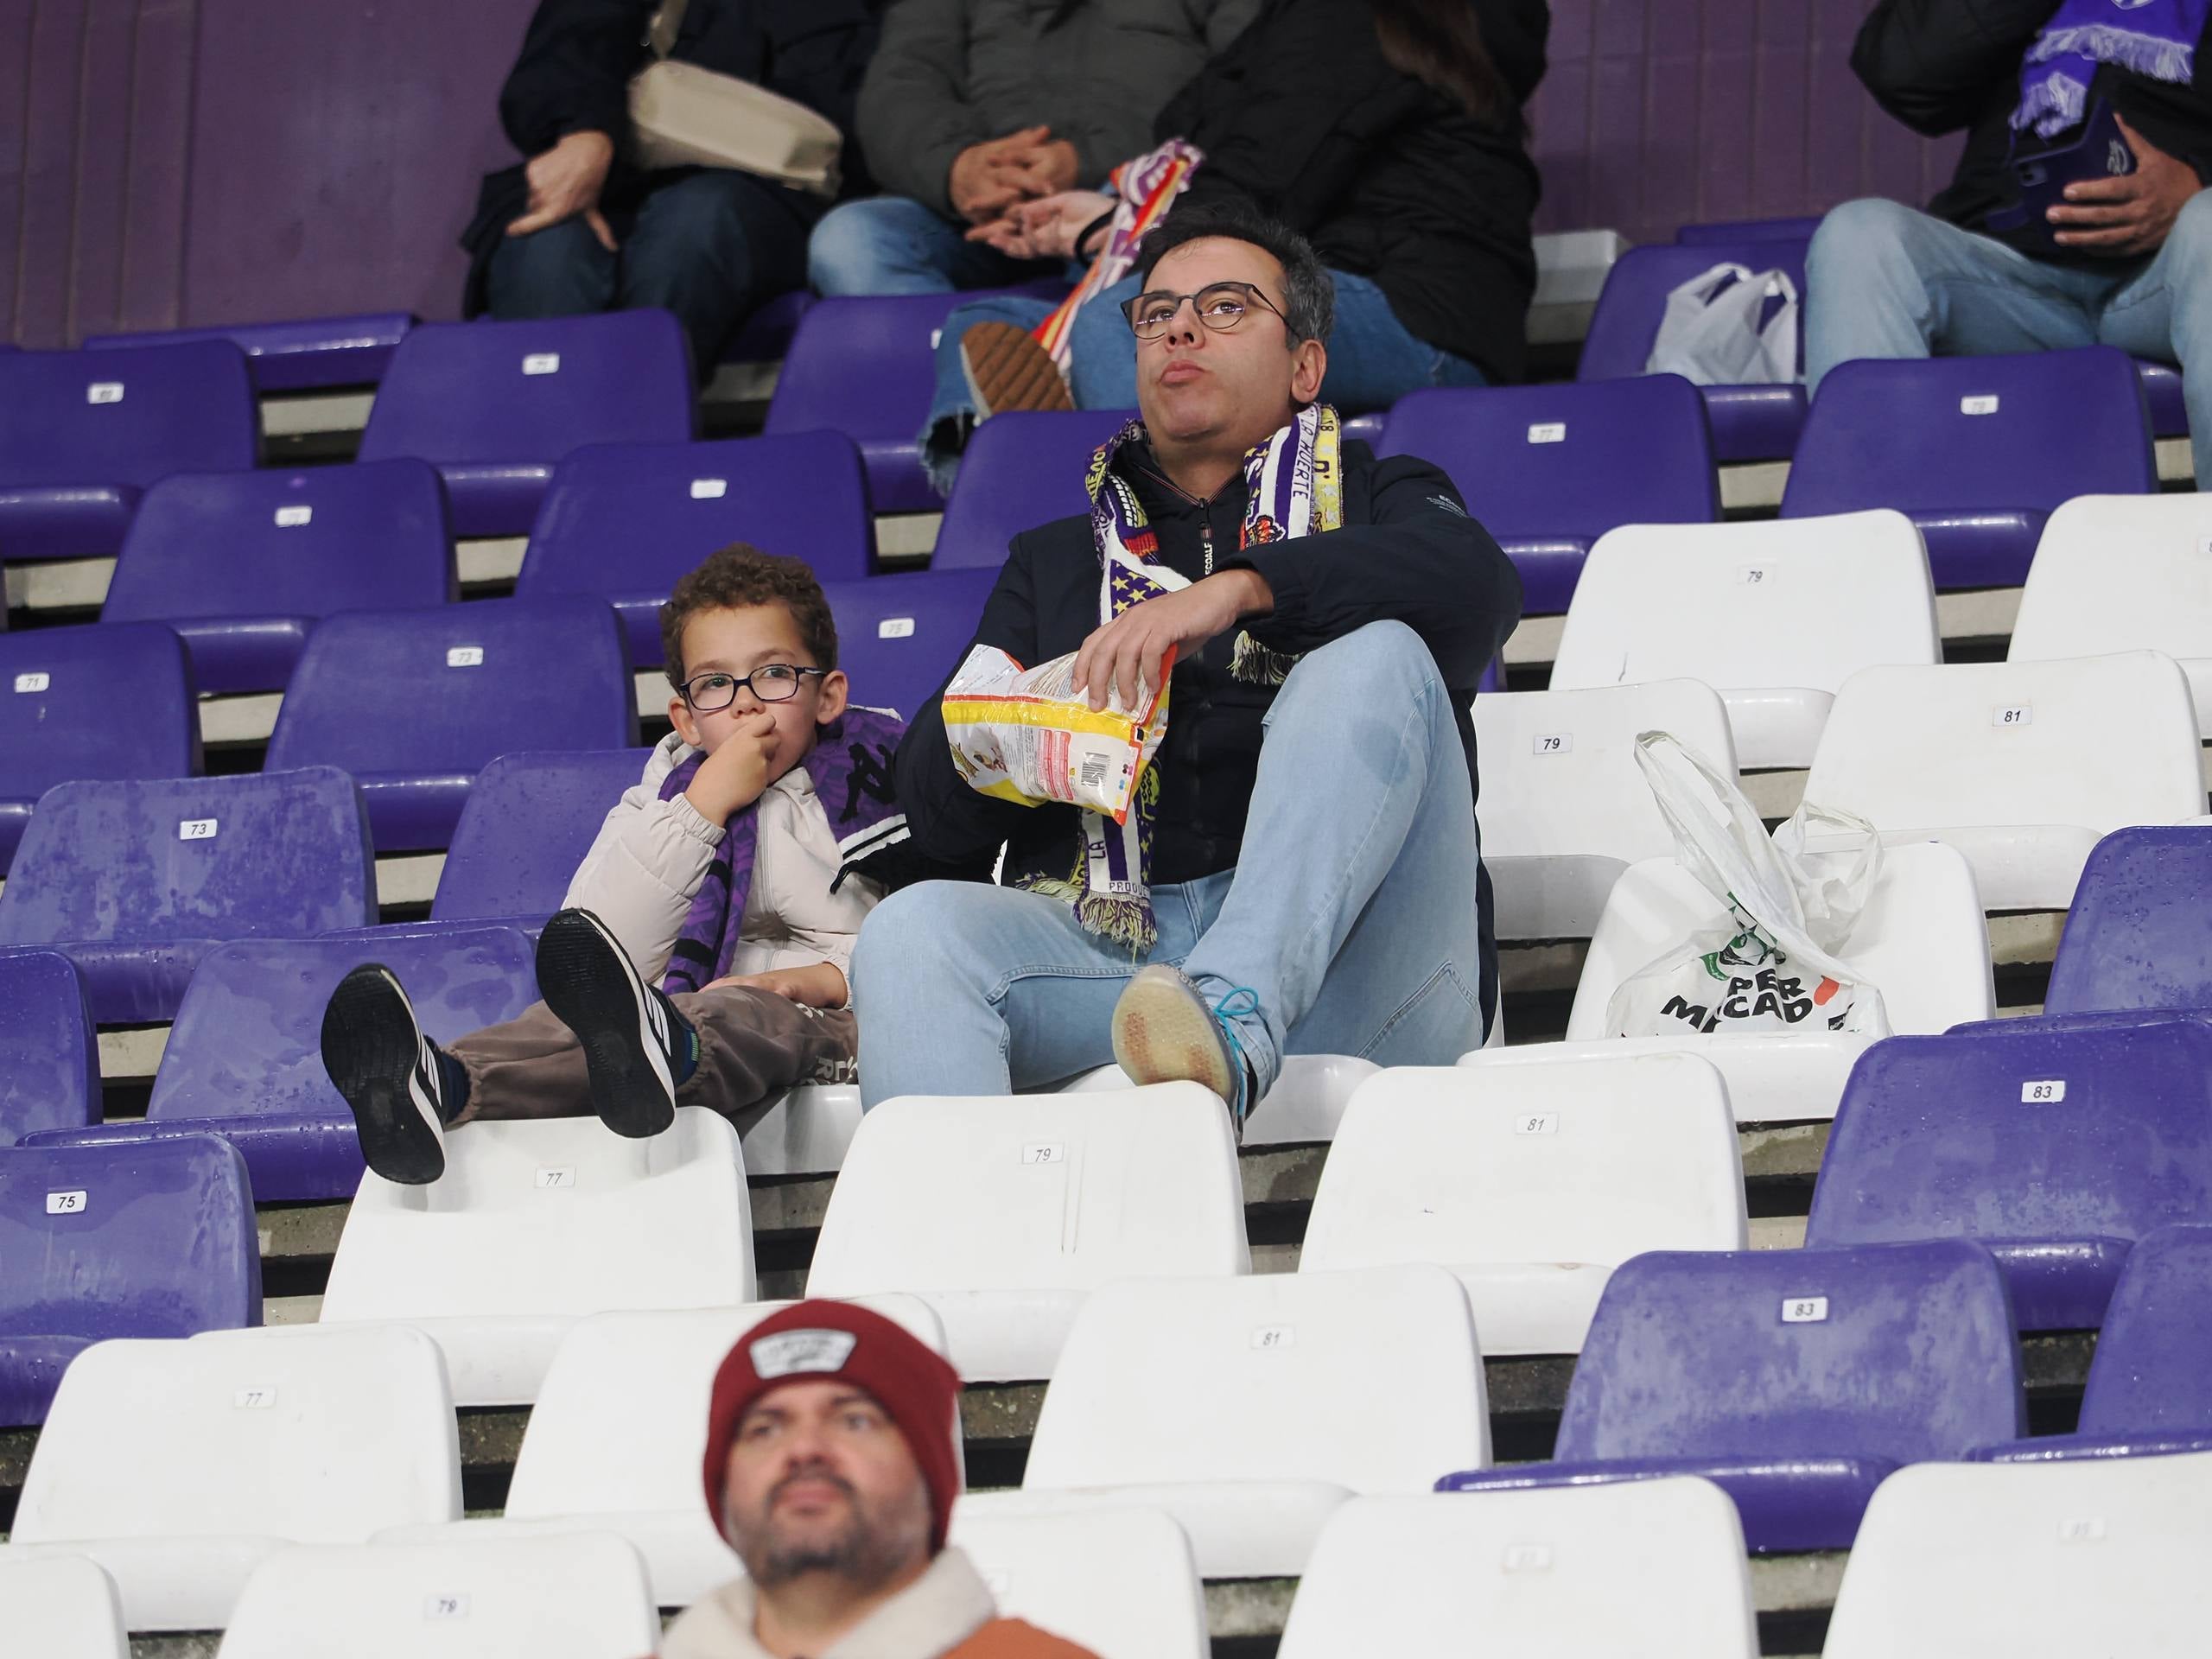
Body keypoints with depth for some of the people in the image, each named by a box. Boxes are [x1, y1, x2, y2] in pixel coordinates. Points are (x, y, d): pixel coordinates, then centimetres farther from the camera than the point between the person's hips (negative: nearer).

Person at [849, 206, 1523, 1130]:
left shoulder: (1375, 505, 22)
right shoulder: (1053, 562, 31)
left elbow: (1476, 585, -5)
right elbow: (937, 819, 20)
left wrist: (1240, 588, -20)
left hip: (1346, 958, -2)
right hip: (1107, 941, 2)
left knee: (1378, 655, -26)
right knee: (911, 931, -26)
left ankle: (1234, 1020, -48)